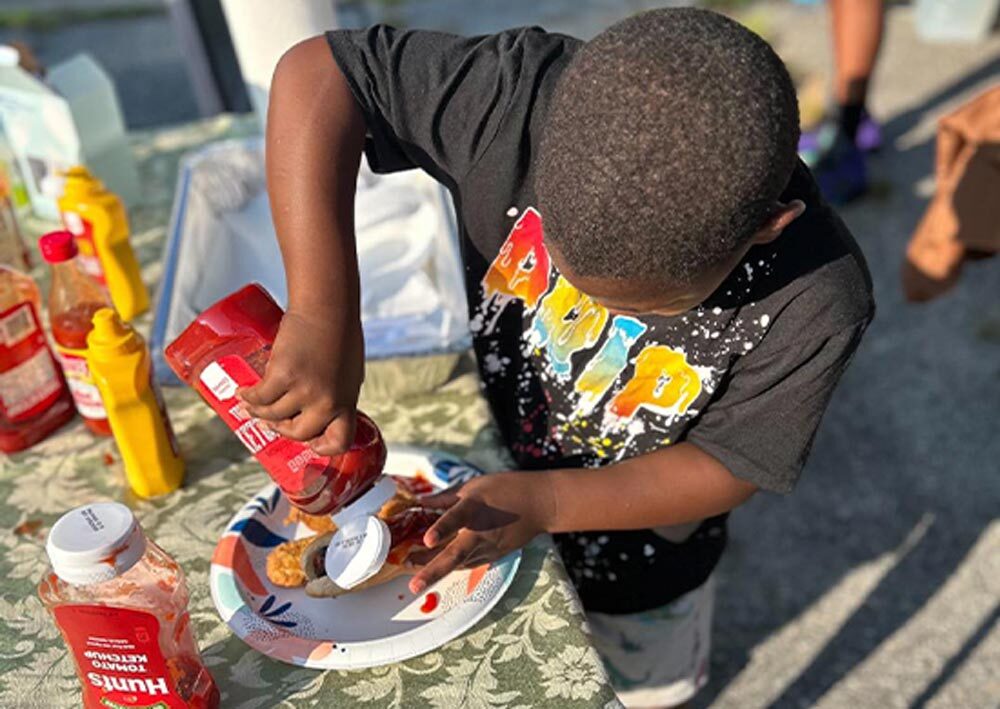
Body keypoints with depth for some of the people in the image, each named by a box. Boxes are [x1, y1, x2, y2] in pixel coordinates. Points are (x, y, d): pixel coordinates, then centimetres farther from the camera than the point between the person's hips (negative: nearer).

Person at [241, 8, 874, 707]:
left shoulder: (816, 301, -34)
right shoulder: (527, 99, -34)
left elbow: (728, 466, -22)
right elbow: (316, 71, -30)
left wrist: (547, 503, -35)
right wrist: (323, 316, -40)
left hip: (639, 557, -1)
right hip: (481, 492, 2)